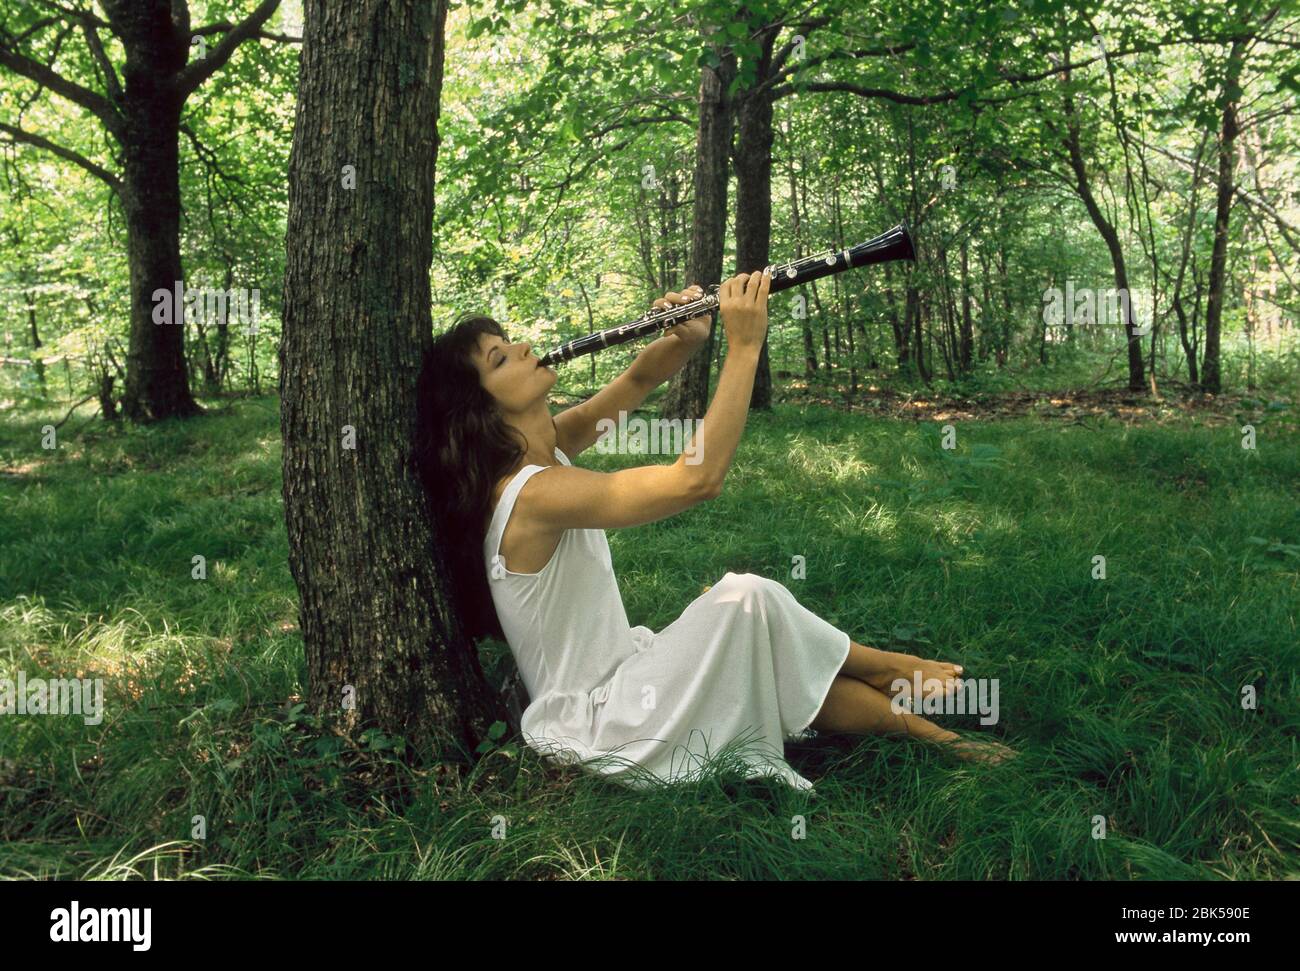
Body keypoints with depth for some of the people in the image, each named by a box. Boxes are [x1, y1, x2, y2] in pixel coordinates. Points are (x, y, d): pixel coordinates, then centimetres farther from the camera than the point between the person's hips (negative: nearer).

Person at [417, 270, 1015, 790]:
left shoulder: (546, 444, 2)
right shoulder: (534, 493, -26)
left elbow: (636, 382, 7)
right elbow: (699, 477, -32)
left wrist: (686, 338, -15)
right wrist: (744, 345, -26)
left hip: (618, 673, 9)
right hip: (596, 729, -9)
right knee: (748, 597, -20)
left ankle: (932, 734, 15)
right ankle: (888, 671, 5)